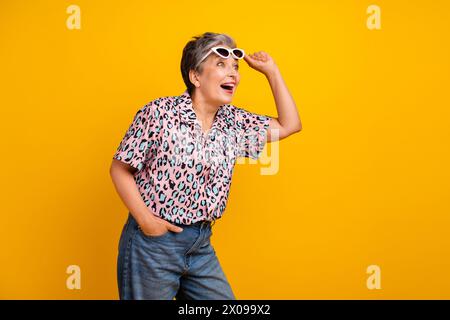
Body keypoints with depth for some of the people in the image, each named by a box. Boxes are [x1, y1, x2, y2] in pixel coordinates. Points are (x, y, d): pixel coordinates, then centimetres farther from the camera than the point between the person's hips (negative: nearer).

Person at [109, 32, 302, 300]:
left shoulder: (233, 121, 4)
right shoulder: (160, 112, -13)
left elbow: (289, 125, 11)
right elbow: (120, 169, -7)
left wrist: (272, 71, 7)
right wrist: (145, 219, -15)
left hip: (201, 245, 6)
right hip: (153, 241, -5)